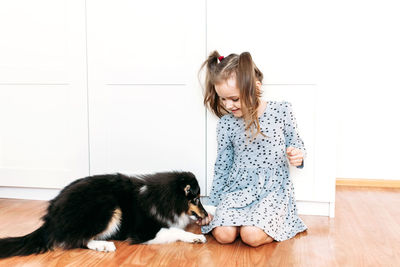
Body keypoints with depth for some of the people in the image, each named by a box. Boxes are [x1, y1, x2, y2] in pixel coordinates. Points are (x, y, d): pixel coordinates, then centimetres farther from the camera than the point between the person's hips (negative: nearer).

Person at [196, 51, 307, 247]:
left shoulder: (281, 111, -6)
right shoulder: (226, 124, -1)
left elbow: (295, 144, 8)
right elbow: (221, 166, 7)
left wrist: (297, 155, -18)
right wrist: (212, 205, 9)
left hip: (273, 189, -2)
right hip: (237, 189, 3)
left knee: (252, 236, -24)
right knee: (223, 235, -19)